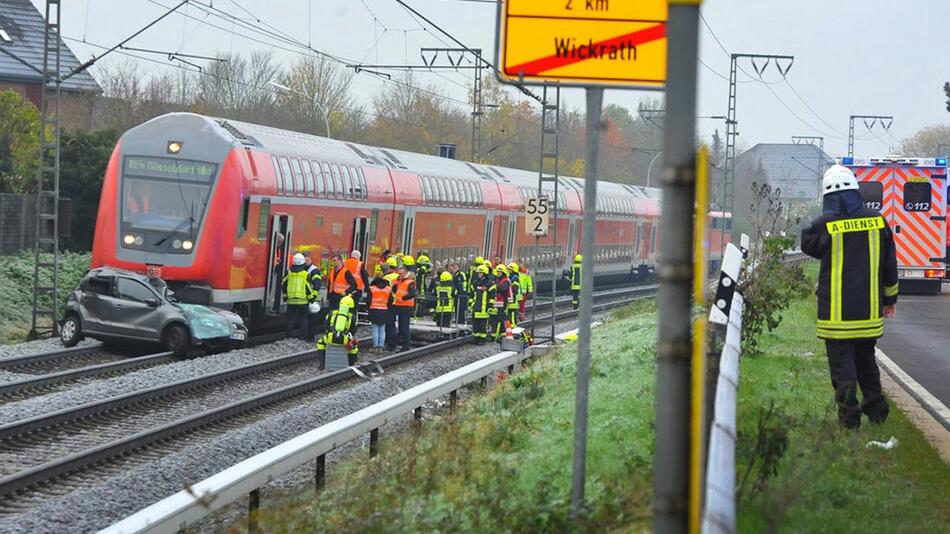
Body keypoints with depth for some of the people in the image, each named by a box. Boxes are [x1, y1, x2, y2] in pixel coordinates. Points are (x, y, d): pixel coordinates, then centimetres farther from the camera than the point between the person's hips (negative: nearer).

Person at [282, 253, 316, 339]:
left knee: (290, 319, 9)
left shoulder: (289, 273, 1)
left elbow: (283, 284, 7)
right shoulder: (305, 274, -7)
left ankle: (290, 335, 9)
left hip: (291, 300, 2)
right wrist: (311, 298, 4)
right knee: (303, 318, 6)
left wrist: (285, 295, 18)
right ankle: (302, 335, 4)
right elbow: (308, 287, -7)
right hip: (303, 300, -2)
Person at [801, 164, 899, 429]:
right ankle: (876, 409, 23)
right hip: (869, 309, 4)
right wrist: (890, 298, 21)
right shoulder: (877, 221, 0)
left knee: (841, 361, 2)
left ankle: (849, 414, -2)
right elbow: (889, 264, 9)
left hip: (836, 311, -4)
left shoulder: (824, 225, -13)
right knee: (866, 359, 19)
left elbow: (807, 244, 10)